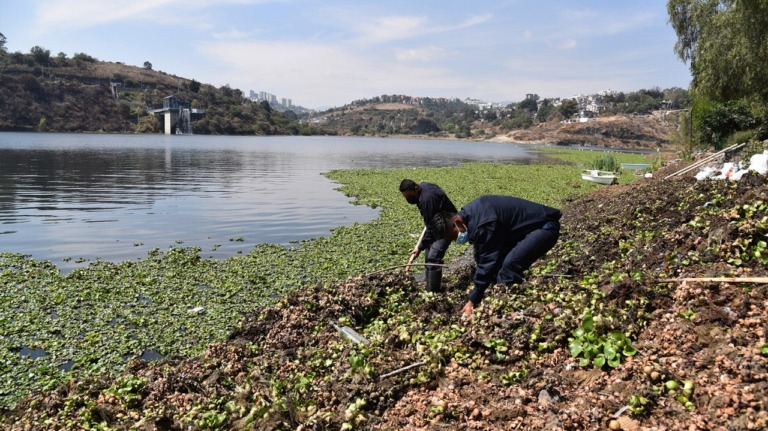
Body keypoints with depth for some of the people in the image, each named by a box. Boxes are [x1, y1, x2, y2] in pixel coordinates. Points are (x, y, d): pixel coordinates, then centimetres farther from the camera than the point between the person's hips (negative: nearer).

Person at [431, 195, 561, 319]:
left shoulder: (483, 224, -32)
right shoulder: (470, 215, 0)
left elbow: (487, 262, -28)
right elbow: (483, 258, 6)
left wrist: (472, 301, -22)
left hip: (544, 227, -10)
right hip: (525, 227, 10)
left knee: (509, 266, -27)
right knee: (498, 264, 3)